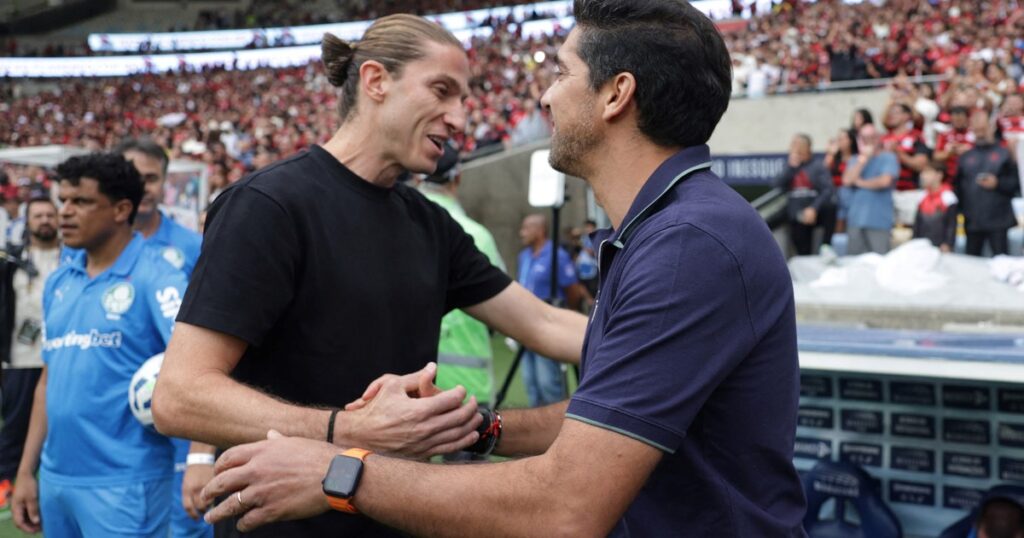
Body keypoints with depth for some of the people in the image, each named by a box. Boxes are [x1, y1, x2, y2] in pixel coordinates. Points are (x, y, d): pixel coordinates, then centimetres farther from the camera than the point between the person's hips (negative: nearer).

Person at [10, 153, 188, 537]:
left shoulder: (155, 278, -11)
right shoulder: (58, 283, 10)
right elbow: (49, 379, 16)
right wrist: (26, 470, 14)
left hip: (124, 482, -6)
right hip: (55, 477, 7)